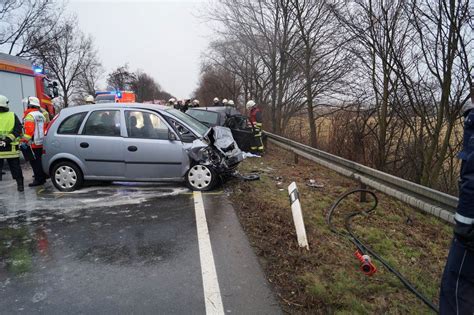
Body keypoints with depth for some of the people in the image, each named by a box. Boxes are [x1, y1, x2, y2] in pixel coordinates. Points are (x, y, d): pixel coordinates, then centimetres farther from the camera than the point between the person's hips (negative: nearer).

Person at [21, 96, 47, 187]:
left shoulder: (30, 115, -12)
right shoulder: (41, 115, 15)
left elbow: (29, 130, -20)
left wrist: (25, 141, -19)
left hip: (33, 144, -8)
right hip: (41, 143, 9)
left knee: (35, 162, -5)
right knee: (39, 161, 15)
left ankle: (38, 180, -4)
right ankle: (42, 177, 22)